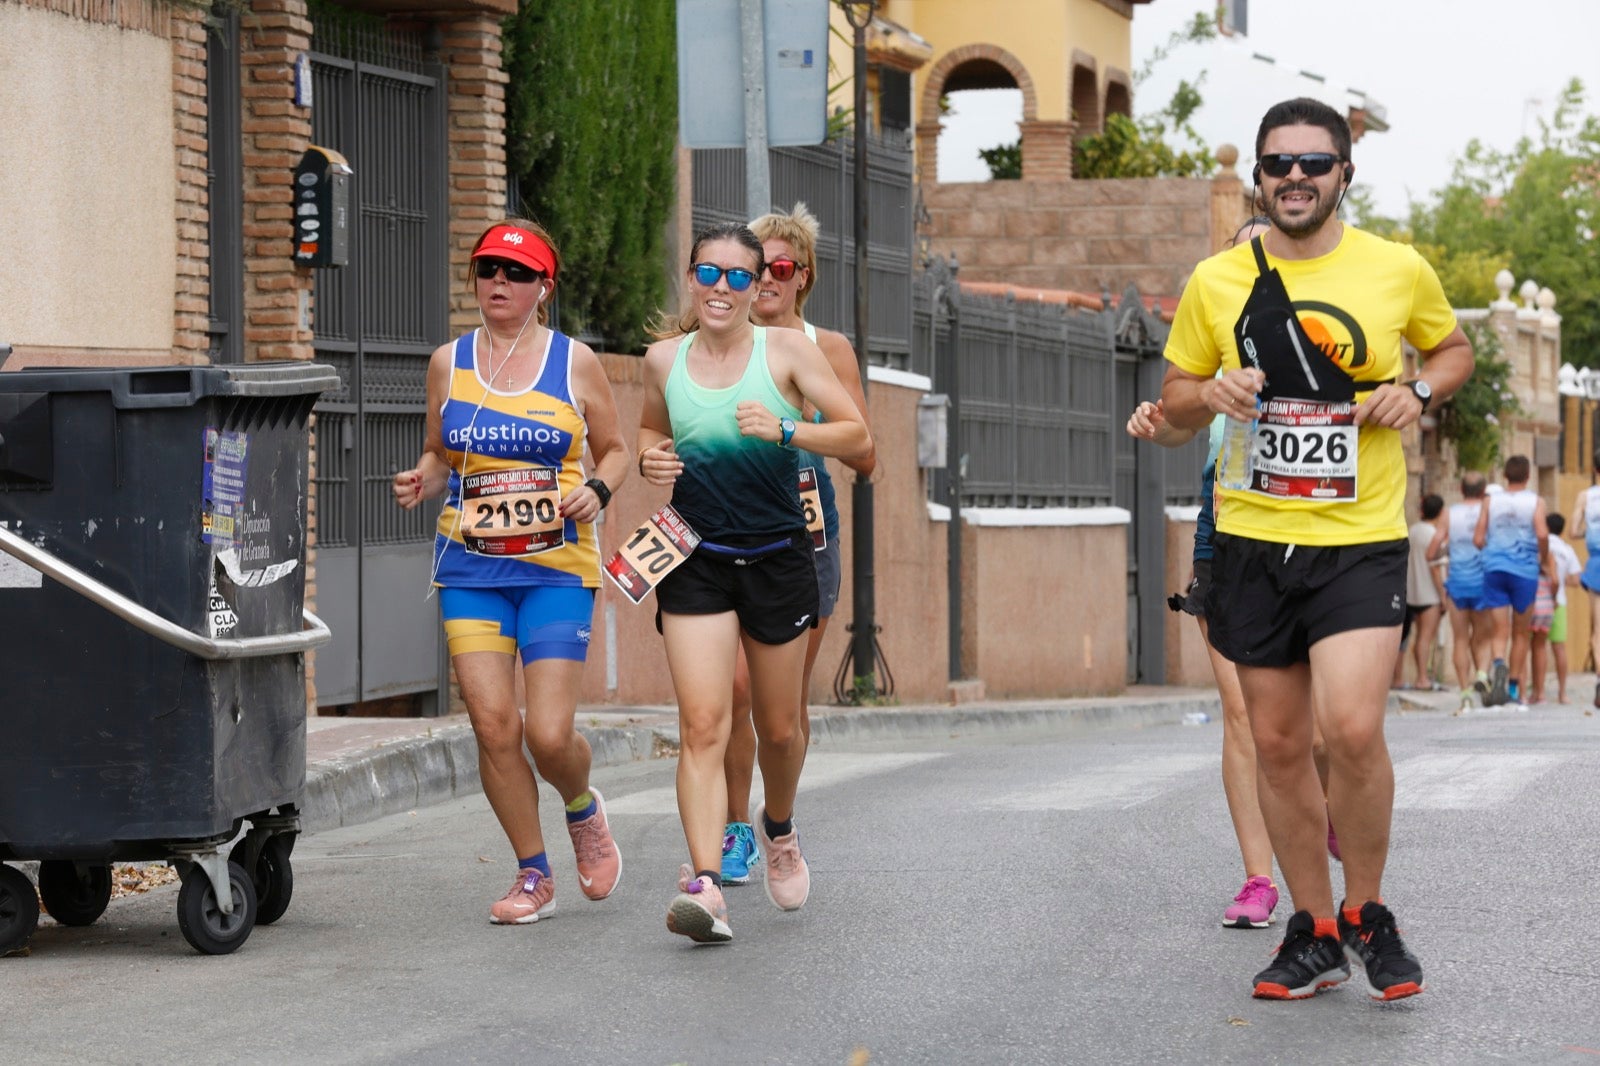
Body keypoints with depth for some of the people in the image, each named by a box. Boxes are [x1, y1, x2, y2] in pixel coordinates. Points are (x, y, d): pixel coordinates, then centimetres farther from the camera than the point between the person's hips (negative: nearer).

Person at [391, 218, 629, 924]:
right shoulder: (448, 363, 8)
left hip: (556, 570, -2)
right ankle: (533, 876, 10)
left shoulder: (574, 362, 2)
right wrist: (421, 482, -3)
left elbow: (614, 449, 11)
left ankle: (583, 809, 27)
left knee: (549, 735, -9)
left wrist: (596, 491, -9)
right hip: (470, 569, 2)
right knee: (493, 726, -7)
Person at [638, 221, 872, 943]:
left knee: (778, 728, 13)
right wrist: (650, 458, -1)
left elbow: (858, 436, -7)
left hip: (778, 558, 0)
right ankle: (704, 883, -24)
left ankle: (778, 828, 44)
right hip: (696, 564, 0)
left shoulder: (786, 350, -5)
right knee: (702, 725, -15)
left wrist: (784, 431, -23)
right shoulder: (664, 359, 2)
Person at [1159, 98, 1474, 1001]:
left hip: (1362, 538, -3)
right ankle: (1314, 933, 21)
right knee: (1279, 743, 7)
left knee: (1352, 727, -18)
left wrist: (1418, 391, -4)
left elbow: (1453, 348, 17)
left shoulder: (1399, 270, 0)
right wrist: (1208, 396, -9)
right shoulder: (1216, 281, 4)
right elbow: (1176, 399, 14)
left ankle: (1367, 914, 4)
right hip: (1253, 539, 3)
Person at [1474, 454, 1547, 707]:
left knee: (1500, 631, 0)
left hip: (1494, 569, 1)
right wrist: (1543, 560, 2)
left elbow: (1478, 539, 1)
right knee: (1520, 633, 12)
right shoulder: (1535, 501, 0)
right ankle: (1514, 688, 14)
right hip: (1524, 570, -1)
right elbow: (1541, 534, -15)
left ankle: (1499, 663, -31)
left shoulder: (1491, 500, 6)